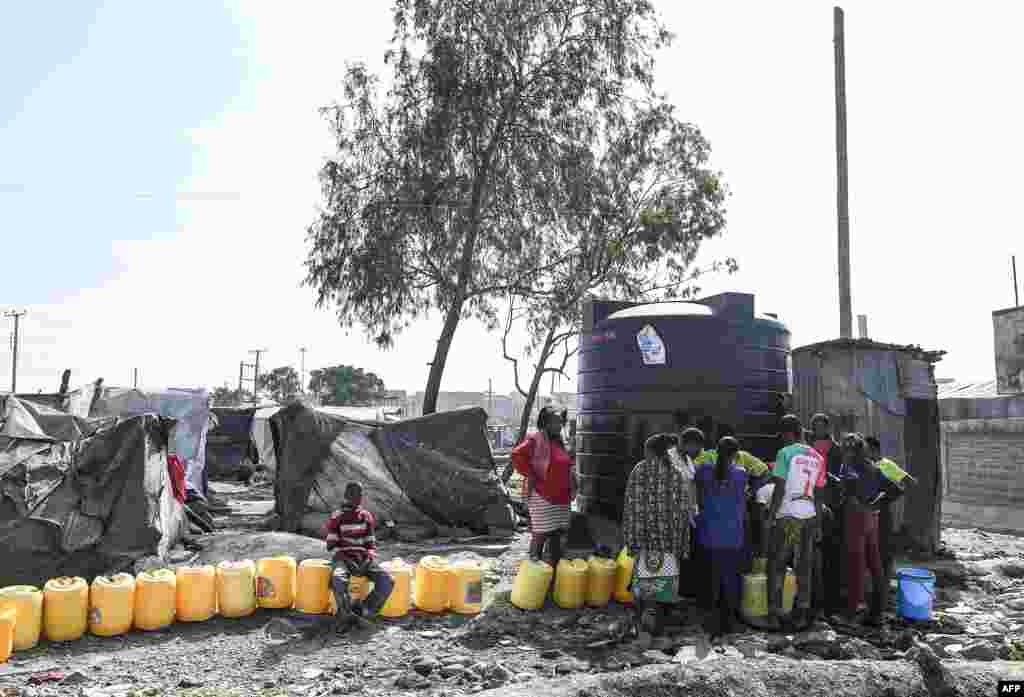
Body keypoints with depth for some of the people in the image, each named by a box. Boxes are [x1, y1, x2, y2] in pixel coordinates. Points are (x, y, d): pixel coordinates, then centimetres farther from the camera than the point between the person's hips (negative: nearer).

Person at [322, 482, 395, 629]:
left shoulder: (366, 516, 13)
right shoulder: (337, 517, 2)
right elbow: (331, 545, -1)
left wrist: (371, 558, -4)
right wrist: (345, 560, -15)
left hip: (364, 558, 3)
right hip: (343, 558, -3)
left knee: (387, 582, -24)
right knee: (338, 579, -40)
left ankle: (362, 611, -19)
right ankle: (346, 614, -24)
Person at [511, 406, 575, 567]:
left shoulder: (559, 441, 16)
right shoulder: (535, 439, -11)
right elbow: (517, 455, -22)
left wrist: (571, 482, 17)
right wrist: (531, 475, -17)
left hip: (560, 496, 8)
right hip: (542, 495, -8)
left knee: (557, 533, 13)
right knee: (541, 534, -4)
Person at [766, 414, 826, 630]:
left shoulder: (785, 453, -7)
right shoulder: (817, 457, 11)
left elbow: (779, 488, -12)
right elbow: (818, 494, 12)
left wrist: (771, 515, -8)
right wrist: (818, 523, 17)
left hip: (787, 515, -5)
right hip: (809, 516, 6)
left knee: (777, 566, 2)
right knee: (804, 567, 11)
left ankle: (774, 614, 0)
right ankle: (801, 615, 14)